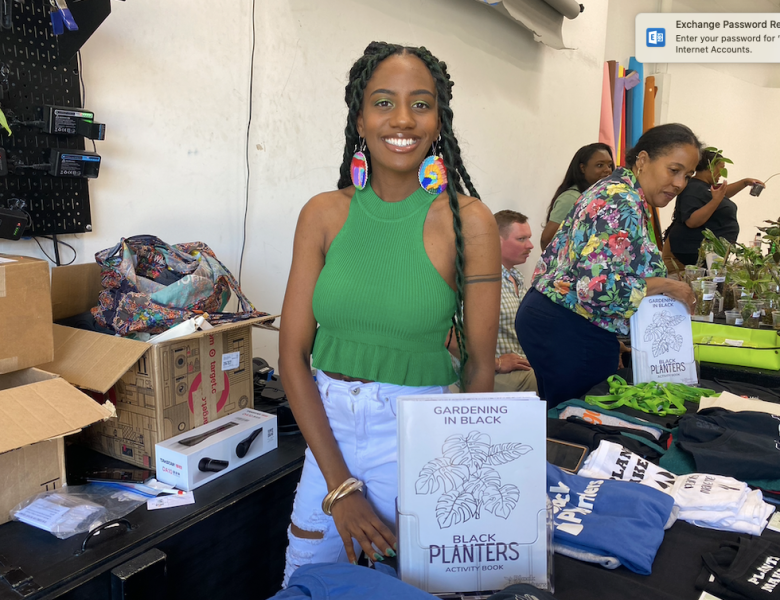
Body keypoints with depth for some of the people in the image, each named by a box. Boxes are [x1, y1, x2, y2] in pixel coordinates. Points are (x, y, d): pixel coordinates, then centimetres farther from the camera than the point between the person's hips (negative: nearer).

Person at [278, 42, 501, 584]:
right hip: (326, 426, 3)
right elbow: (293, 356, -4)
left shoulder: (468, 222, -10)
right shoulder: (325, 214, -3)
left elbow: (479, 366, -5)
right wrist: (340, 485, -10)